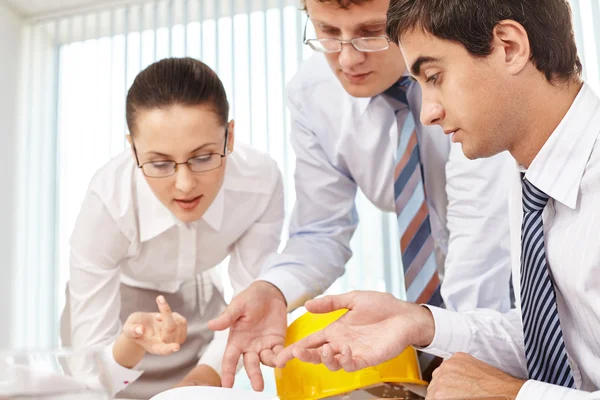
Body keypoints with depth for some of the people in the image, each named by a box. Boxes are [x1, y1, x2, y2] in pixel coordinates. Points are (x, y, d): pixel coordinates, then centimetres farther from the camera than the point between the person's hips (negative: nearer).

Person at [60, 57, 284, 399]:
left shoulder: (261, 180, -32)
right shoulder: (108, 204, -37)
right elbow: (91, 363, -31)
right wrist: (129, 346, -51)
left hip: (197, 305, 2)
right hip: (115, 309, -2)